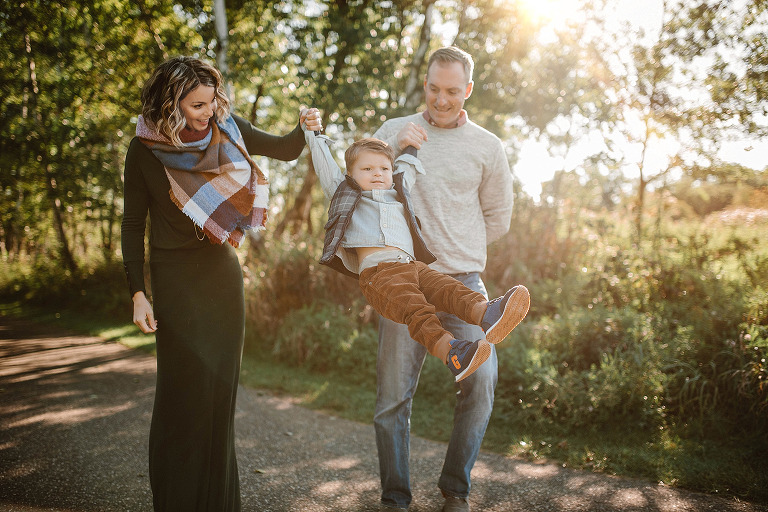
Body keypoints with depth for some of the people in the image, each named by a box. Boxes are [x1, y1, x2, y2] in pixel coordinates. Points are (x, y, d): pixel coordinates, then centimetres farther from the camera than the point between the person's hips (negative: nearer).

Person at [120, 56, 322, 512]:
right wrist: (138, 293, -10)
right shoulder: (146, 149, -10)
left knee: (221, 386, 9)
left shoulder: (226, 128, -2)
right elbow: (134, 224, -5)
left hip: (223, 272, 4)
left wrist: (306, 130, -13)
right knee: (184, 389, -3)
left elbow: (283, 149, 9)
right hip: (175, 277, -3)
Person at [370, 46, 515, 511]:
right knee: (394, 393, 0)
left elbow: (498, 218, 17)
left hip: (464, 281, 1)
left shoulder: (488, 146, 9)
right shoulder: (395, 131, 9)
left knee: (481, 380, -10)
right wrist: (392, 151, -9)